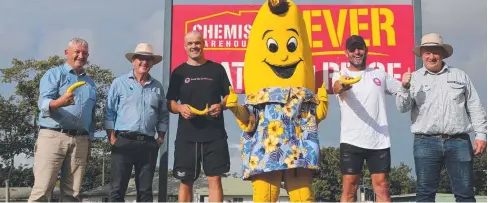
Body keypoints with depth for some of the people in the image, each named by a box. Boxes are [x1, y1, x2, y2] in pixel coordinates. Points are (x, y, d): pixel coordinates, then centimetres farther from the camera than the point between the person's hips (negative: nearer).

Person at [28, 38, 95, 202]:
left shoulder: (90, 83, 20)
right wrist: (59, 102, -32)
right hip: (53, 136, -5)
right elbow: (43, 102, -11)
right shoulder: (54, 74, 4)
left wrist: (89, 142, 16)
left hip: (80, 140, 5)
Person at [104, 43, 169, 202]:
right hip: (124, 142, -3)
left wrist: (160, 138, 7)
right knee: (117, 188, -2)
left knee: (145, 190, 8)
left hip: (149, 144, 3)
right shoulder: (119, 83, 3)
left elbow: (163, 116, 16)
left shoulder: (158, 87, 12)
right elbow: (109, 113, 0)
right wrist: (112, 138, -7)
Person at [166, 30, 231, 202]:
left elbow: (229, 96, 10)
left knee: (215, 179, -3)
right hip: (187, 135, 1)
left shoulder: (217, 69, 9)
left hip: (214, 134, 0)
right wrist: (180, 108, -15)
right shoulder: (179, 72, 9)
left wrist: (221, 106, -12)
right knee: (185, 181, 4)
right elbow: (170, 103, 7)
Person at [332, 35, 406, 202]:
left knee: (382, 187, 3)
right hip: (351, 141, -2)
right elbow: (336, 88, -21)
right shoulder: (340, 75, 3)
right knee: (349, 189, -1)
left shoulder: (380, 74, 13)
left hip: (379, 141, 2)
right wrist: (342, 86, -45)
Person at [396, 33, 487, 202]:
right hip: (426, 142, -1)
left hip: (458, 141, 1)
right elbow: (403, 108, -2)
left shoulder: (460, 76, 12)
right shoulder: (414, 78, 8)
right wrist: (405, 88, -19)